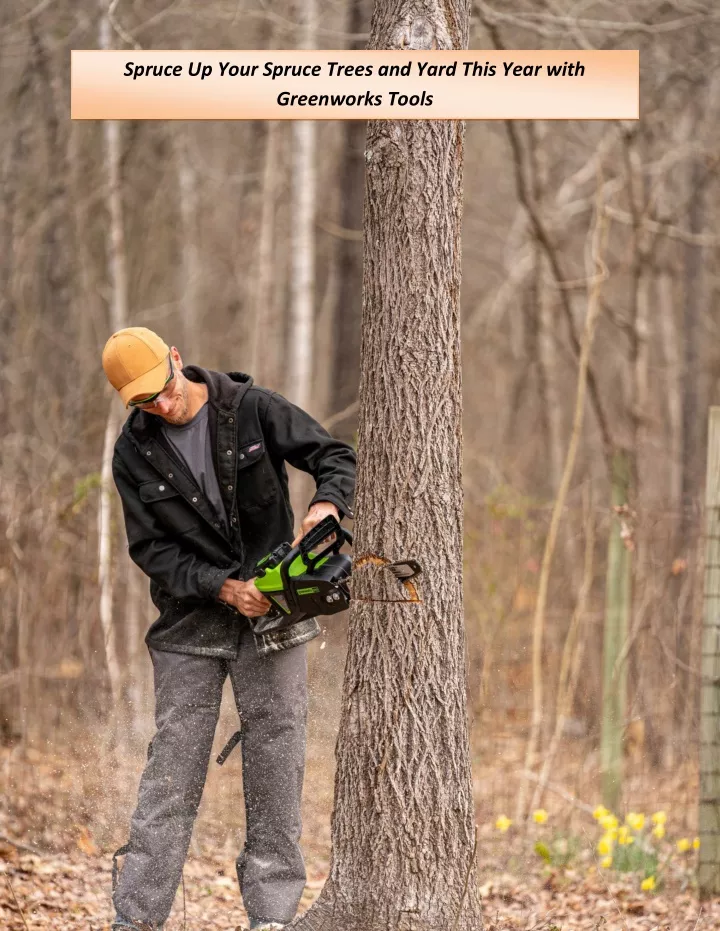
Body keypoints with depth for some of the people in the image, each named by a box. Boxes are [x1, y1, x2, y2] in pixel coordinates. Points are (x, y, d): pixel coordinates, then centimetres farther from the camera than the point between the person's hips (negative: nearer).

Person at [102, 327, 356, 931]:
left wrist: (327, 505, -24)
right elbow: (151, 548, -6)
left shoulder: (251, 409, -6)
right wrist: (222, 587, -19)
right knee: (173, 768, -2)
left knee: (276, 761, 1)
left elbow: (335, 457, -2)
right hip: (190, 623, 0)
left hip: (271, 612, 0)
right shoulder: (135, 453, -3)